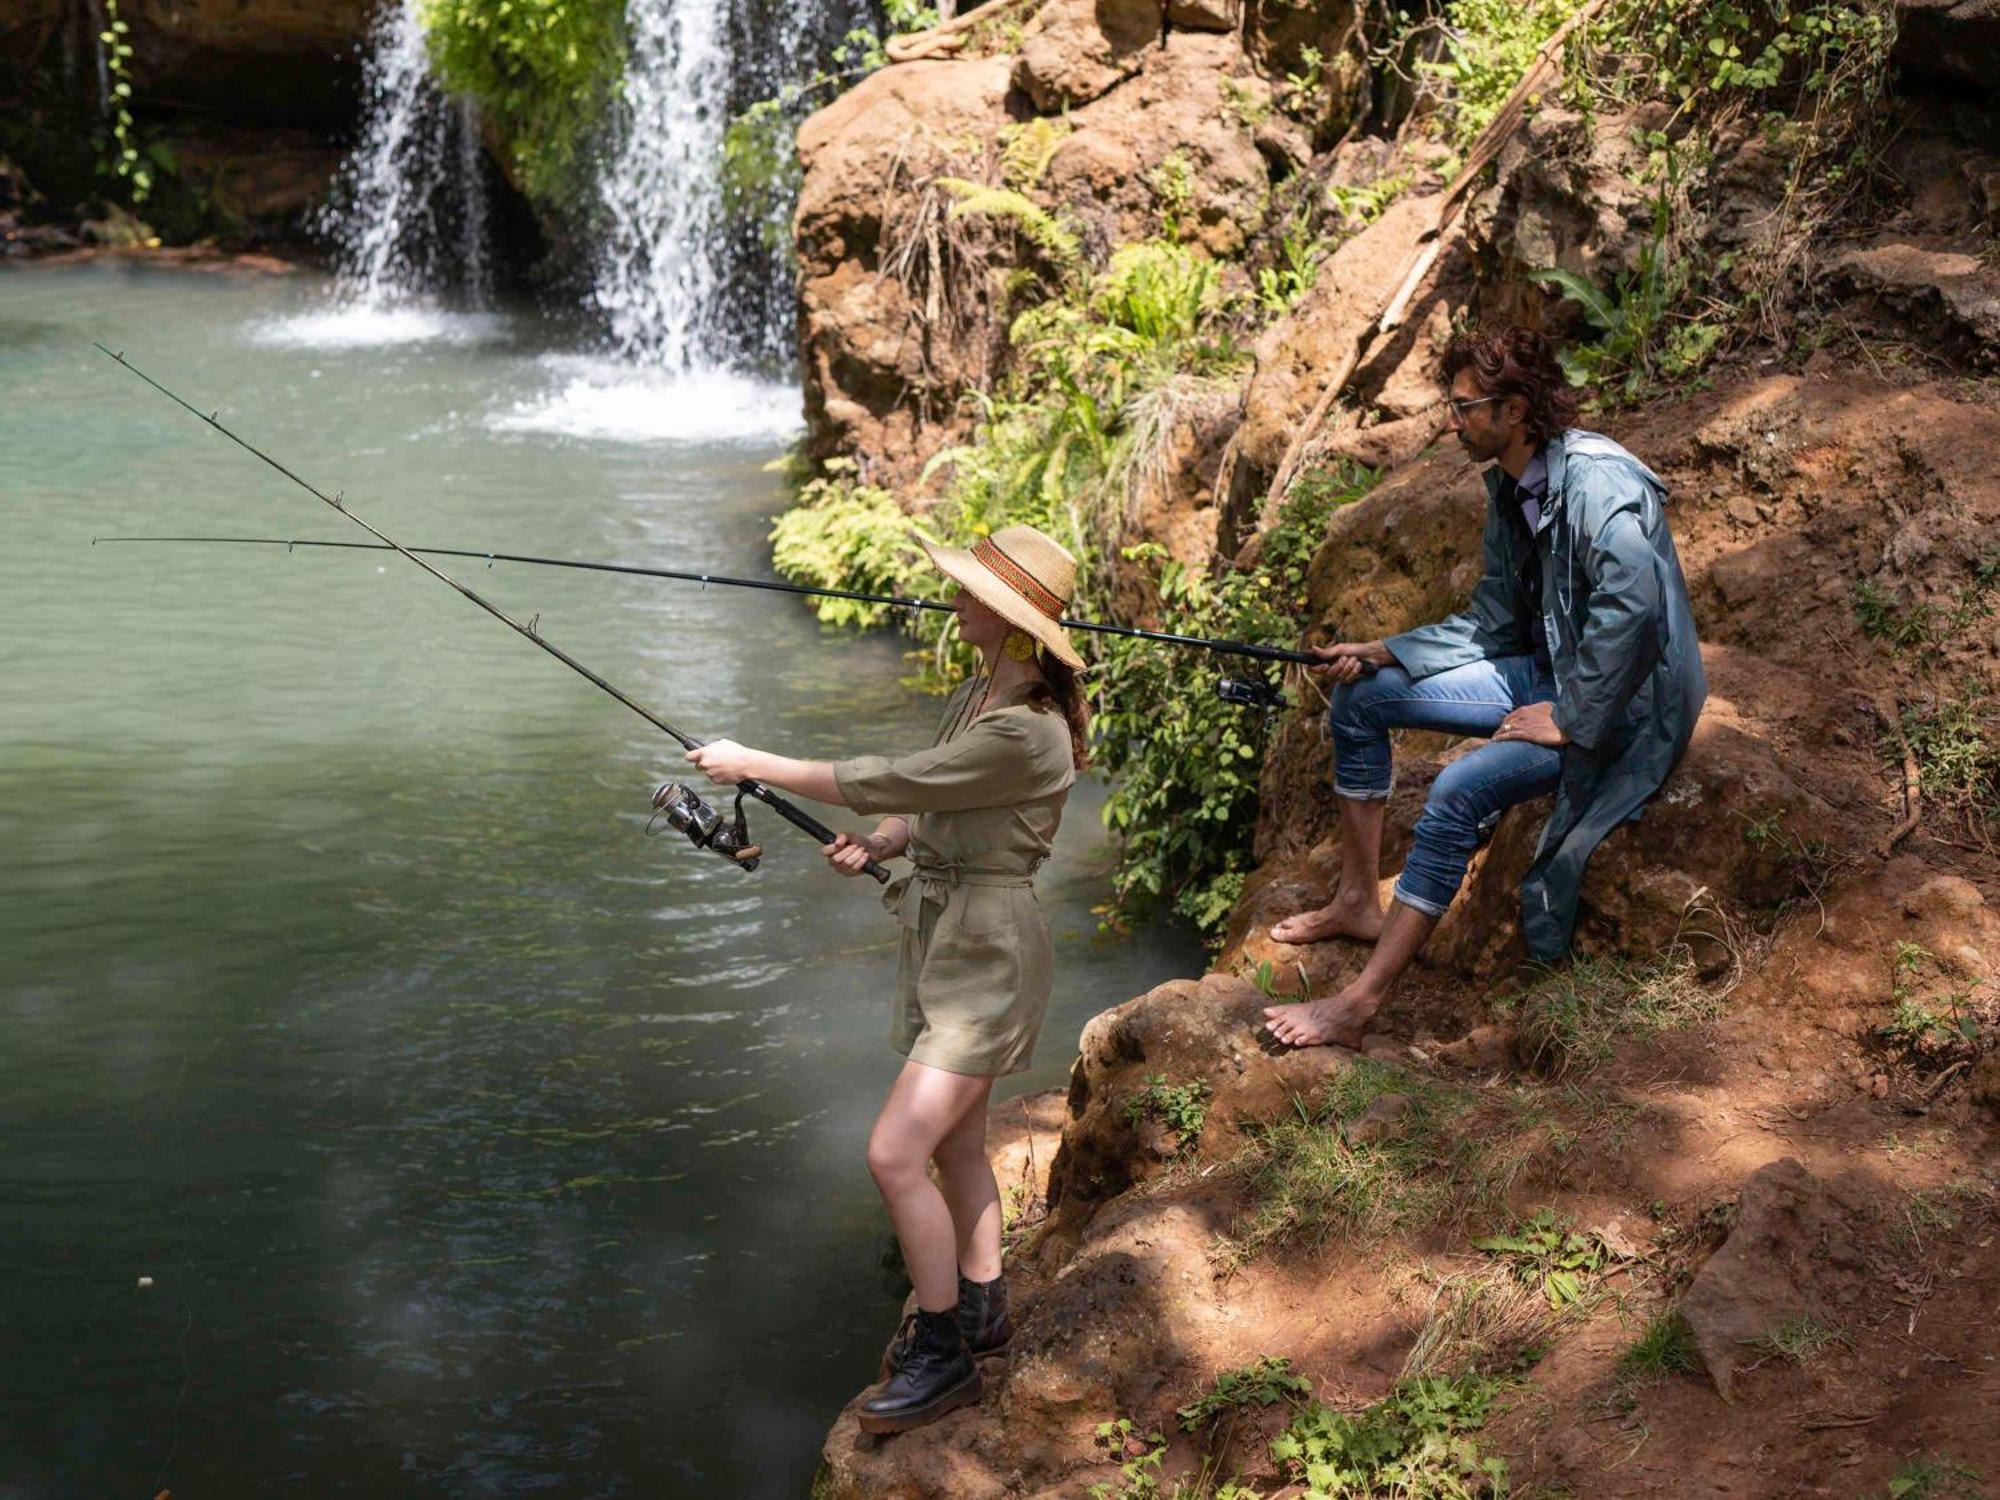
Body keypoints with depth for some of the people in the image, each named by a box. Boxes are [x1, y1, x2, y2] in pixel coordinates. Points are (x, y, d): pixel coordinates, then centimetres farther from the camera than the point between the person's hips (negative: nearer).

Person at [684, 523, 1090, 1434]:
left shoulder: (1024, 733, -25)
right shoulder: (977, 695, 7)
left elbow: (888, 784, -22)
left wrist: (754, 764, -12)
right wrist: (877, 845, -5)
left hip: (987, 955, -10)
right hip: (942, 939, 10)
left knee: (895, 1154, -12)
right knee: (955, 1142, 20)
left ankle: (944, 1357, 4)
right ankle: (978, 1310, 38)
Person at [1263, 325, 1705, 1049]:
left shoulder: (1598, 486, -24)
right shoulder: (1510, 485, 6)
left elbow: (1631, 610, -38)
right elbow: (1493, 622, 12)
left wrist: (1568, 719, -29)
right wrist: (1379, 653, 3)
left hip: (1618, 707, -10)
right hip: (1550, 673, 10)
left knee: (1459, 790, -31)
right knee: (1359, 699, 6)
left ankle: (1359, 1003, -27)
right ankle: (1359, 901, 15)